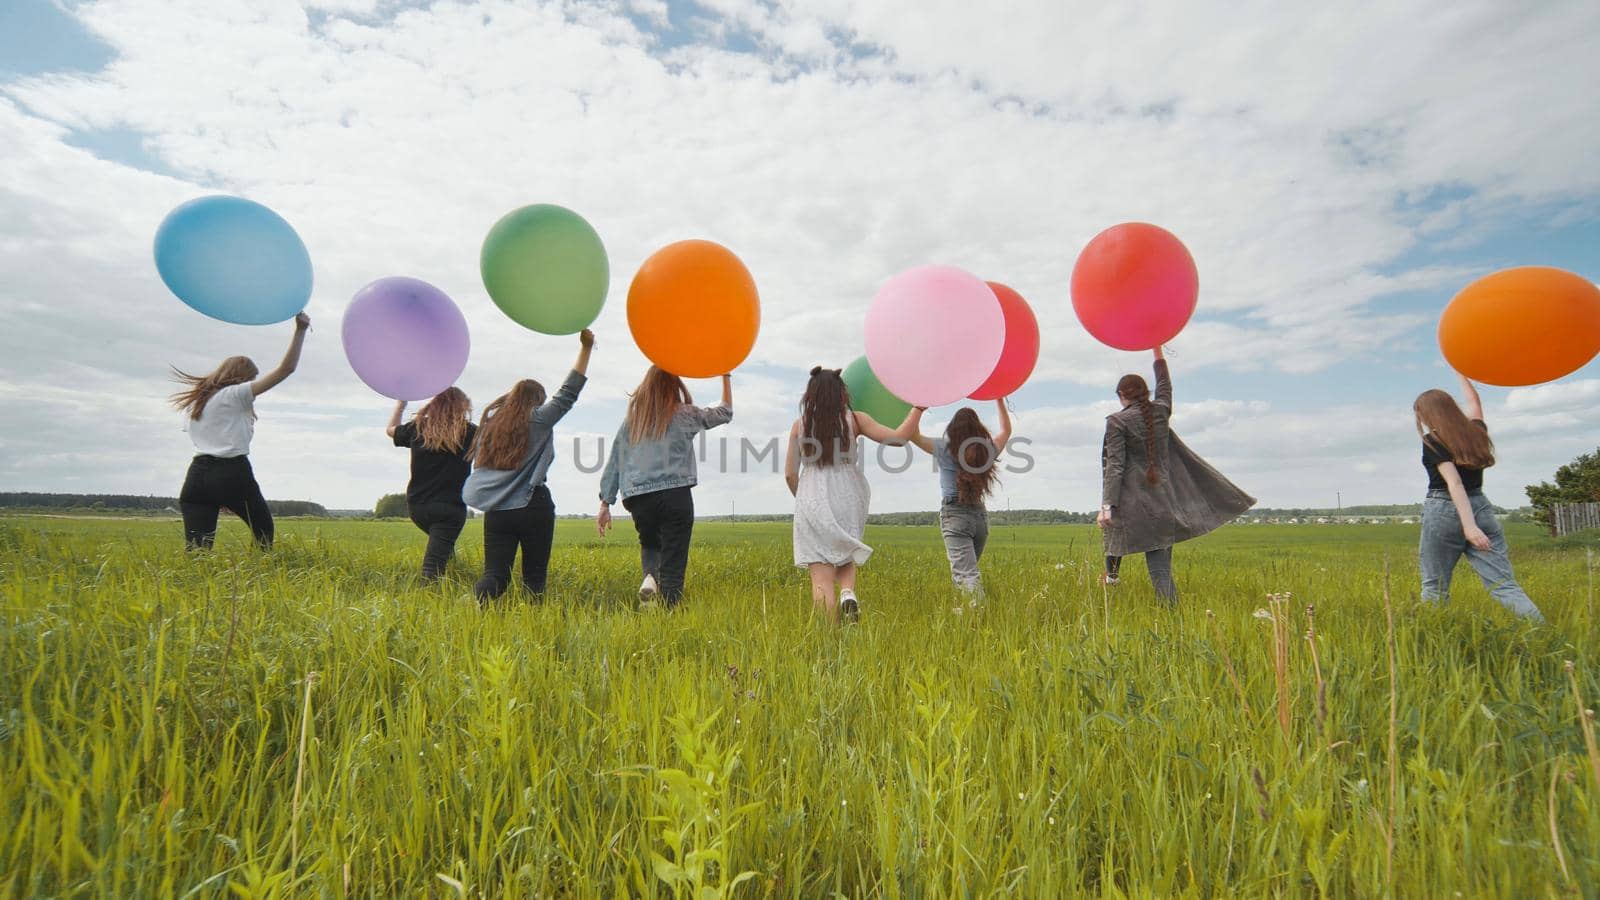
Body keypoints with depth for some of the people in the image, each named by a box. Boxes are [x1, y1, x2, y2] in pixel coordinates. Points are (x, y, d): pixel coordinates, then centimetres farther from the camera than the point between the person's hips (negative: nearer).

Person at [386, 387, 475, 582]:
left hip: (416, 505, 4)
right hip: (450, 507, -4)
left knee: (443, 543, 30)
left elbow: (391, 429, 25)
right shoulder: (468, 432, -6)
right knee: (434, 562, -7)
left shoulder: (418, 428, 4)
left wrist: (401, 403, 37)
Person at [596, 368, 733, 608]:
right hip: (675, 496, -3)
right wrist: (726, 376, 29)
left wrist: (605, 503, 17)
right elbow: (725, 413, 18)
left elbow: (614, 461, 12)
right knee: (673, 561, 4)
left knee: (650, 543, 26)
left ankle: (650, 576, -2)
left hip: (638, 498, 4)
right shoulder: (684, 415, 3)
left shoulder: (631, 418, 11)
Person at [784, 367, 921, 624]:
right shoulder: (854, 419, 0)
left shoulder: (799, 425, 4)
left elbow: (790, 474, 4)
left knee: (821, 578, 0)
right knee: (846, 560, 22)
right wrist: (919, 407, 9)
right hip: (848, 503, 1)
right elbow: (899, 438, -4)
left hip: (812, 505, 0)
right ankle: (848, 593, -7)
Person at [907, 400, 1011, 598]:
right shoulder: (987, 449, 7)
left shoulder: (945, 448, -5)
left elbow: (912, 434, -2)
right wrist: (999, 400, 31)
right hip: (980, 515, 5)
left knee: (966, 574, -15)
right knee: (964, 572, 20)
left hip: (955, 515, -5)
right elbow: (1006, 430, 25)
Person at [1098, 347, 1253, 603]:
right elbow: (1165, 385, 30)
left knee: (1114, 553, 14)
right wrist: (1158, 353, 41)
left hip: (1130, 504, -4)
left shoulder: (1117, 421, -7)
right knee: (1160, 568, 3)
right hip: (1162, 503, 5)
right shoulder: (1160, 412, 7)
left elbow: (1115, 465, -13)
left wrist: (1106, 505, -15)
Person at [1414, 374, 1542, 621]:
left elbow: (1454, 482, -17)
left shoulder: (1432, 442, -7)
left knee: (1435, 587, 2)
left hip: (1442, 511, -6)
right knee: (1504, 584, 1)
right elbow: (1474, 401, 32)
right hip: (1481, 507, 6)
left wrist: (1469, 526, -23)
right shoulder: (1476, 431, 10)